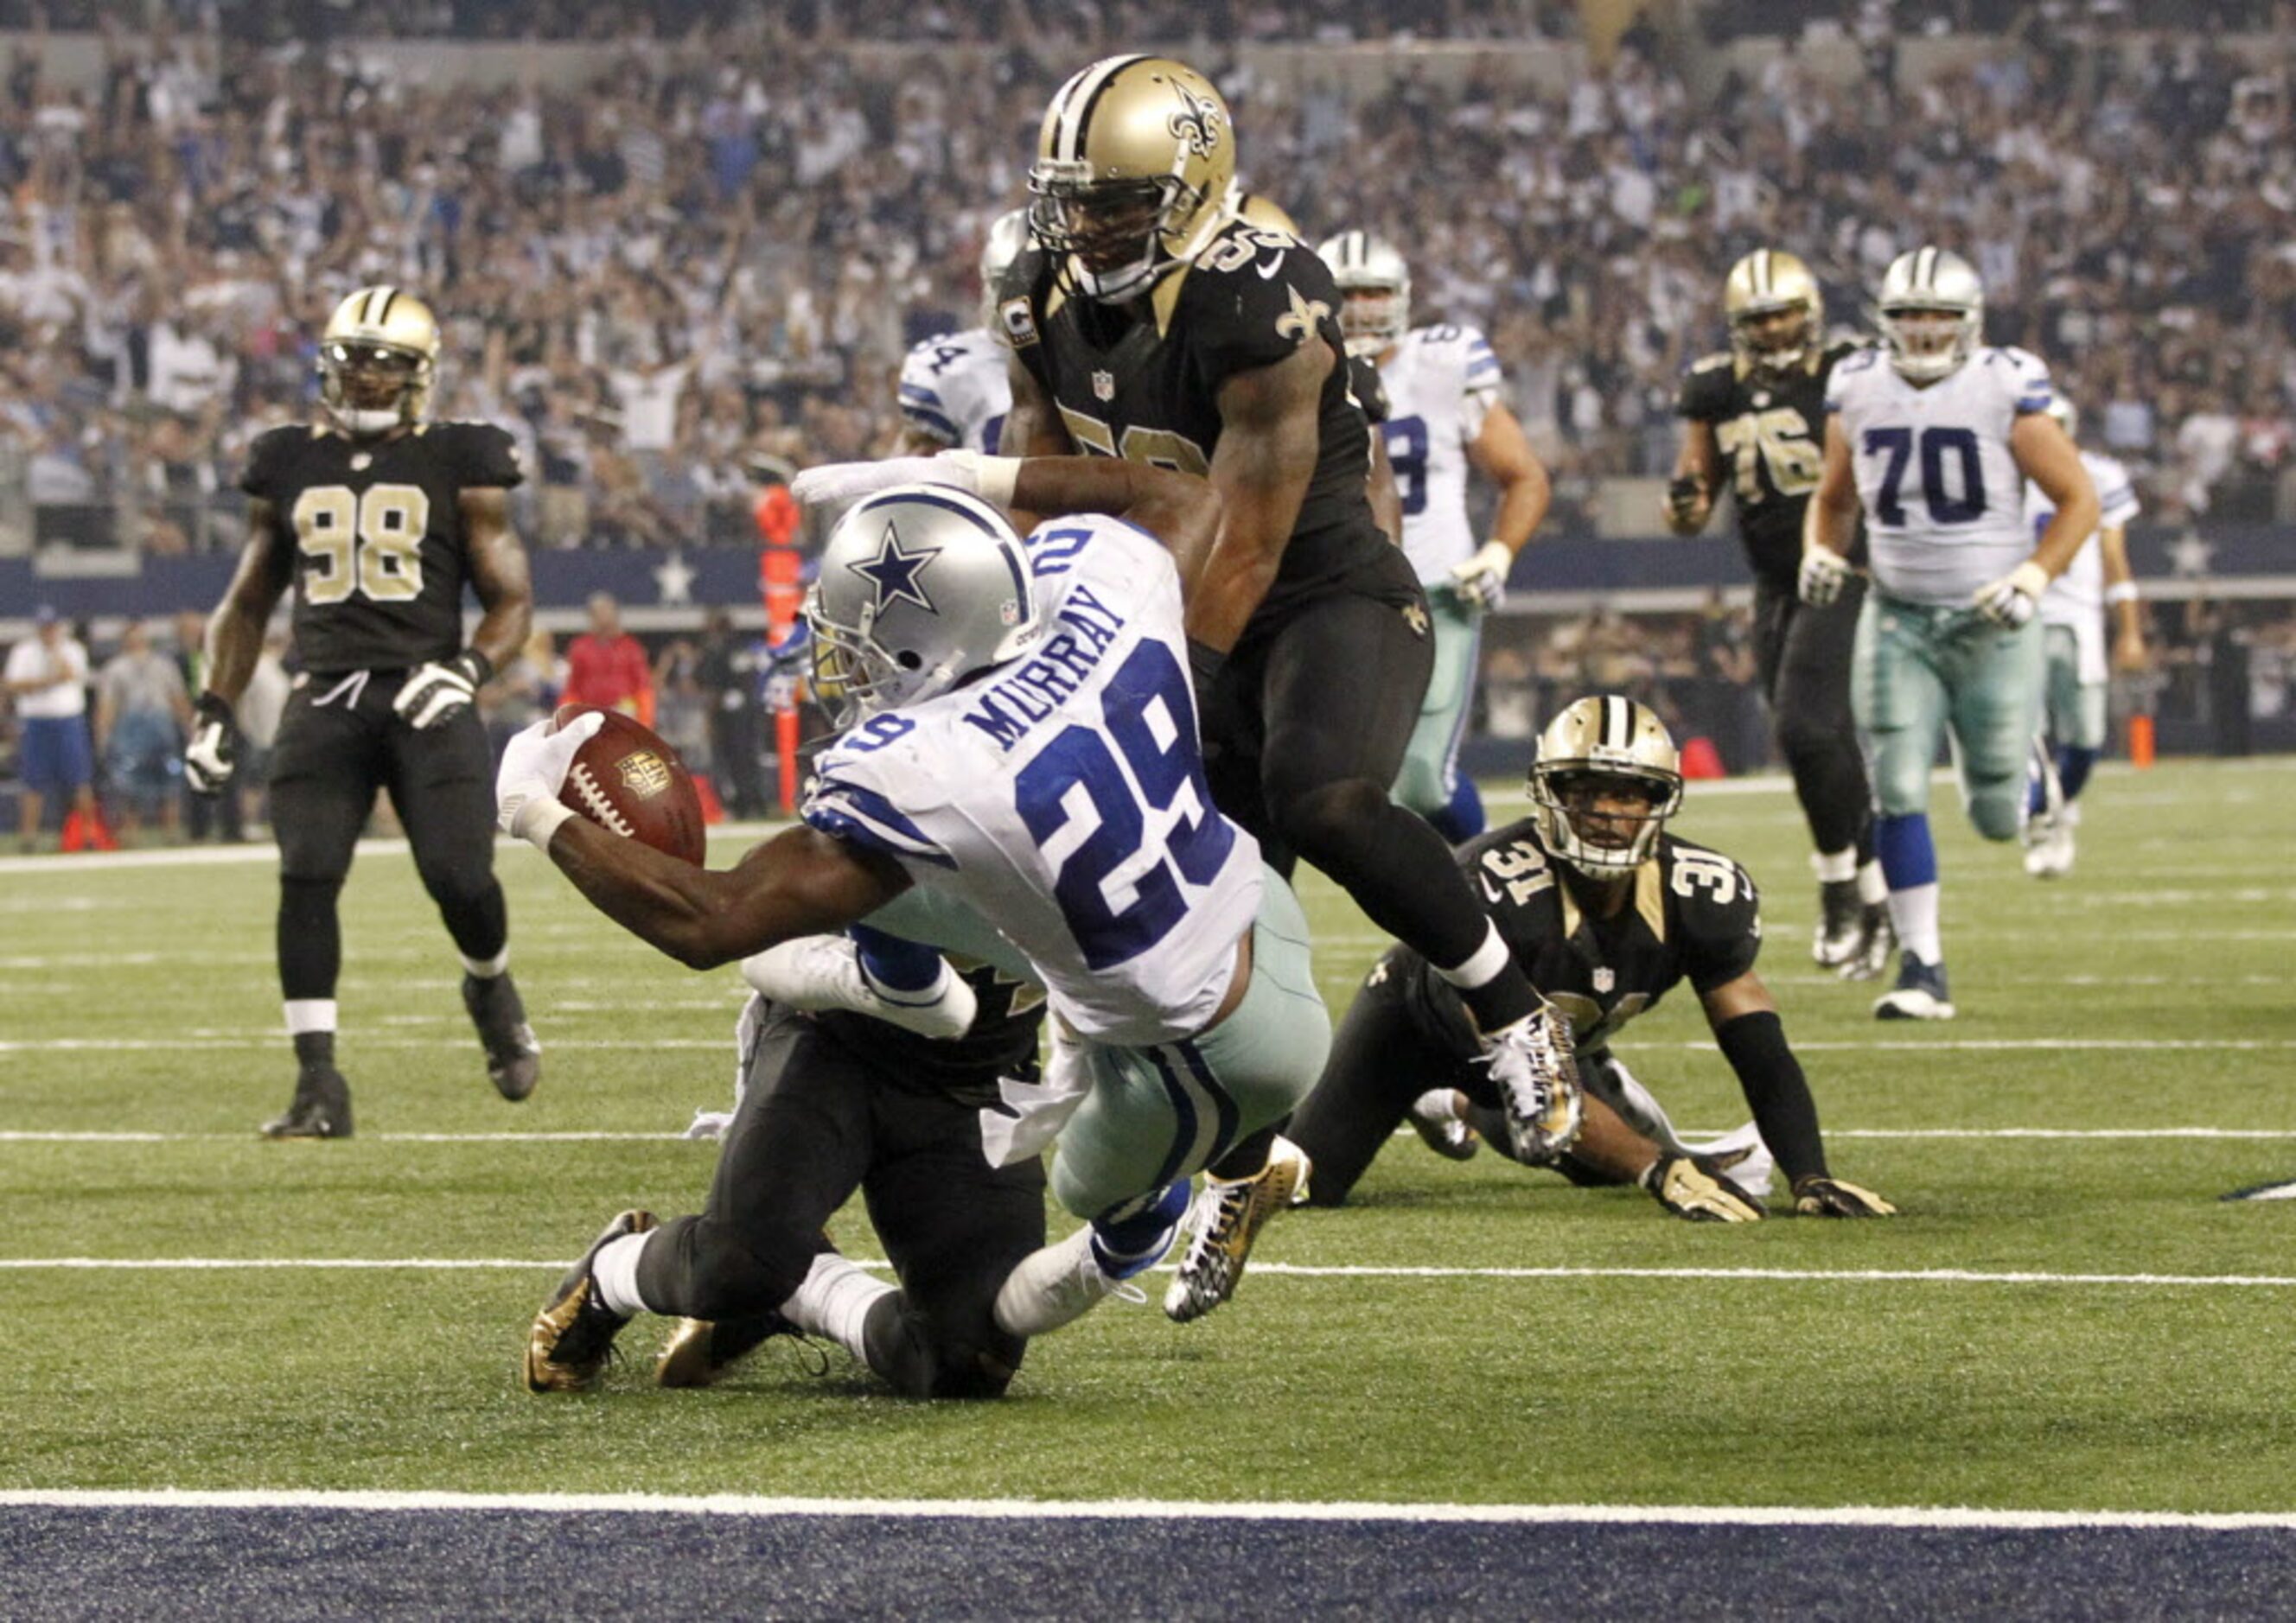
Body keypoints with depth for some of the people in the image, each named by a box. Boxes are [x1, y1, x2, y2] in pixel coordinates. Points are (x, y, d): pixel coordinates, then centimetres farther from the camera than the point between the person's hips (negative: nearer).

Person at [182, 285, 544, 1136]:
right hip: (326, 698, 2)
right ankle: (318, 1083, -7)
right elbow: (247, 603, 24)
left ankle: (492, 991, 22)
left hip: (424, 697, -2)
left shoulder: (457, 468, 6)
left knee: (458, 875, -13)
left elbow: (512, 600, 6)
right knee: (305, 876, -12)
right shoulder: (289, 467, 14)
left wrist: (469, 669, -13)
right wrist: (215, 709, 14)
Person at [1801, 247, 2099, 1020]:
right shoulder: (1858, 391, 2)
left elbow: (2078, 499, -4)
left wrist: (2034, 577, -17)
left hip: (1992, 621, -3)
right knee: (1898, 792, -9)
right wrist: (1822, 553, -3)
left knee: (1997, 815, 3)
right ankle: (1923, 969, -2)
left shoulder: (2005, 390, -10)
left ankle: (2037, 789, 41)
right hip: (1899, 620, 3)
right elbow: (1833, 499, 17)